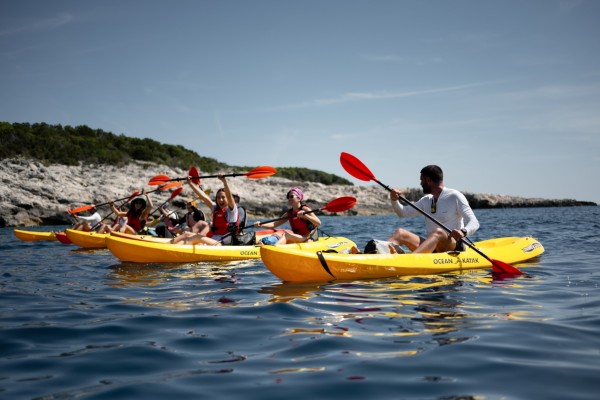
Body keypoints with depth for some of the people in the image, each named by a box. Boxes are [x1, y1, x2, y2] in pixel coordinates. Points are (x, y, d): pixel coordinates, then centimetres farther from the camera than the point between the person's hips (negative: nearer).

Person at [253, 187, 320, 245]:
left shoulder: (304, 209, -5)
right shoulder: (289, 213, 13)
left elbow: (318, 223, -17)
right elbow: (274, 224, 8)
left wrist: (305, 215, -31)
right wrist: (261, 225, -8)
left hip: (308, 240, -7)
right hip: (296, 240, 7)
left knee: (286, 235, -29)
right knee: (276, 235, -13)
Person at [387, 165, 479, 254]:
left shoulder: (454, 196, -2)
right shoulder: (426, 200, 17)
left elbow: (474, 223, -10)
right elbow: (403, 212, 19)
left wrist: (463, 232, -32)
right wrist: (394, 200, -3)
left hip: (453, 245, -6)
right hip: (431, 247, 6)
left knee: (438, 232, -37)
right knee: (400, 233, -14)